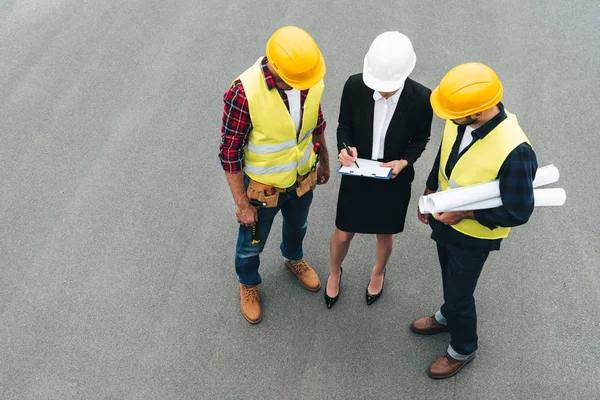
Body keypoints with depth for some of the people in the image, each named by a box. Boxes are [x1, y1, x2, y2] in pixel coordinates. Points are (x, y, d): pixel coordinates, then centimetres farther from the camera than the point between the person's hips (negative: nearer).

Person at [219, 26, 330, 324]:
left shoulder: (312, 79, -19)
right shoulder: (244, 93, -35)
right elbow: (229, 153, -23)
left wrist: (324, 160, 15)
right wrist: (242, 204, -17)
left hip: (302, 179, 4)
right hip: (262, 188, -4)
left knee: (297, 227, 32)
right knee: (251, 243, 22)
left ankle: (293, 259, 65)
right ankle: (248, 283, 53)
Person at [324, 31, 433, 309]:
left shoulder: (421, 98, -23)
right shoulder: (354, 85, -21)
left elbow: (420, 139, -5)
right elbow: (344, 126, -5)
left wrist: (404, 161, -22)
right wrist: (345, 148, -24)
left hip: (394, 179, 0)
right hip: (357, 174, 0)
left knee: (385, 234, 22)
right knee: (343, 234, 14)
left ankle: (378, 273, 57)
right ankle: (334, 272, 50)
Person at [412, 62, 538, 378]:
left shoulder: (514, 151, -37)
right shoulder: (460, 120, -18)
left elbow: (518, 213, -25)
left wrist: (464, 212, -24)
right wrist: (430, 193, 10)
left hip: (473, 235, -5)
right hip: (444, 218, 6)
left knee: (459, 292, 16)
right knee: (450, 278, 30)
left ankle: (463, 349, 45)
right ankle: (447, 316, 61)